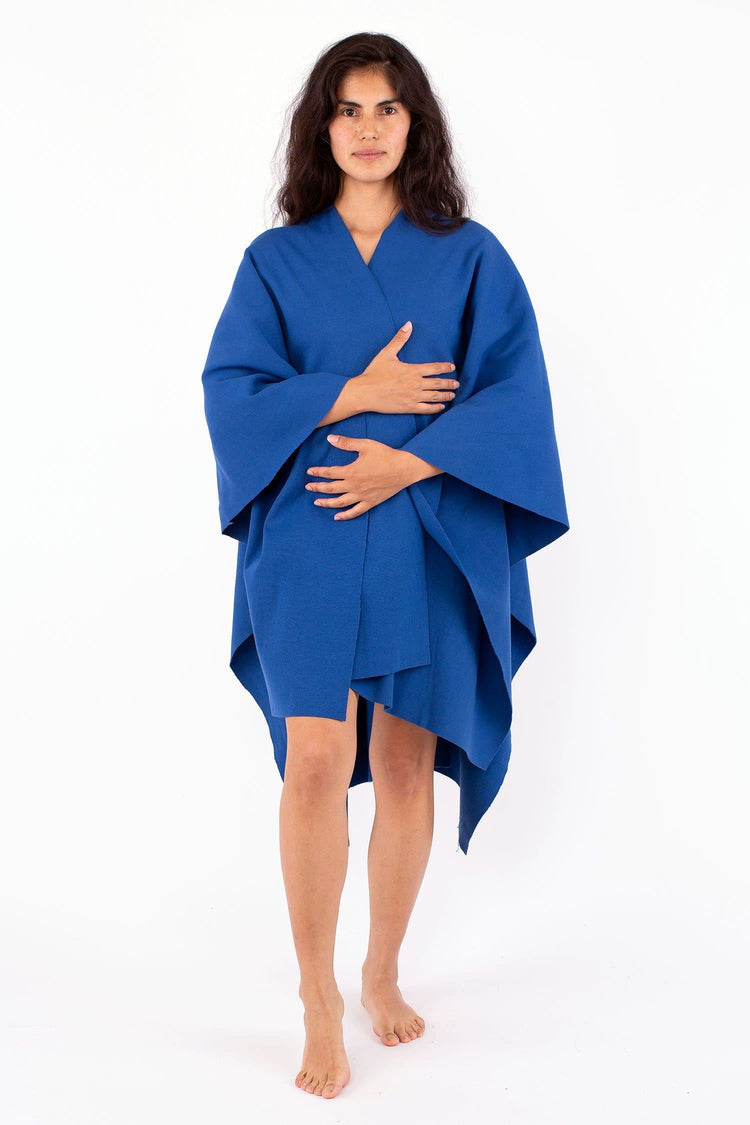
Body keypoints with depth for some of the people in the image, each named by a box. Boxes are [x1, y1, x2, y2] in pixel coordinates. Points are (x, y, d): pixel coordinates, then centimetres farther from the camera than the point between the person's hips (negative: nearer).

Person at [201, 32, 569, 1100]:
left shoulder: (470, 257, 7)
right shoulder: (276, 260, 8)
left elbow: (517, 392, -2)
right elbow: (232, 390, 0)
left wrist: (409, 461, -14)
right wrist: (358, 392, -11)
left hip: (431, 539, 1)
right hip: (309, 539, 0)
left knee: (407, 764, 6)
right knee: (317, 759, -11)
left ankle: (383, 970, 26)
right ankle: (319, 998, 5)